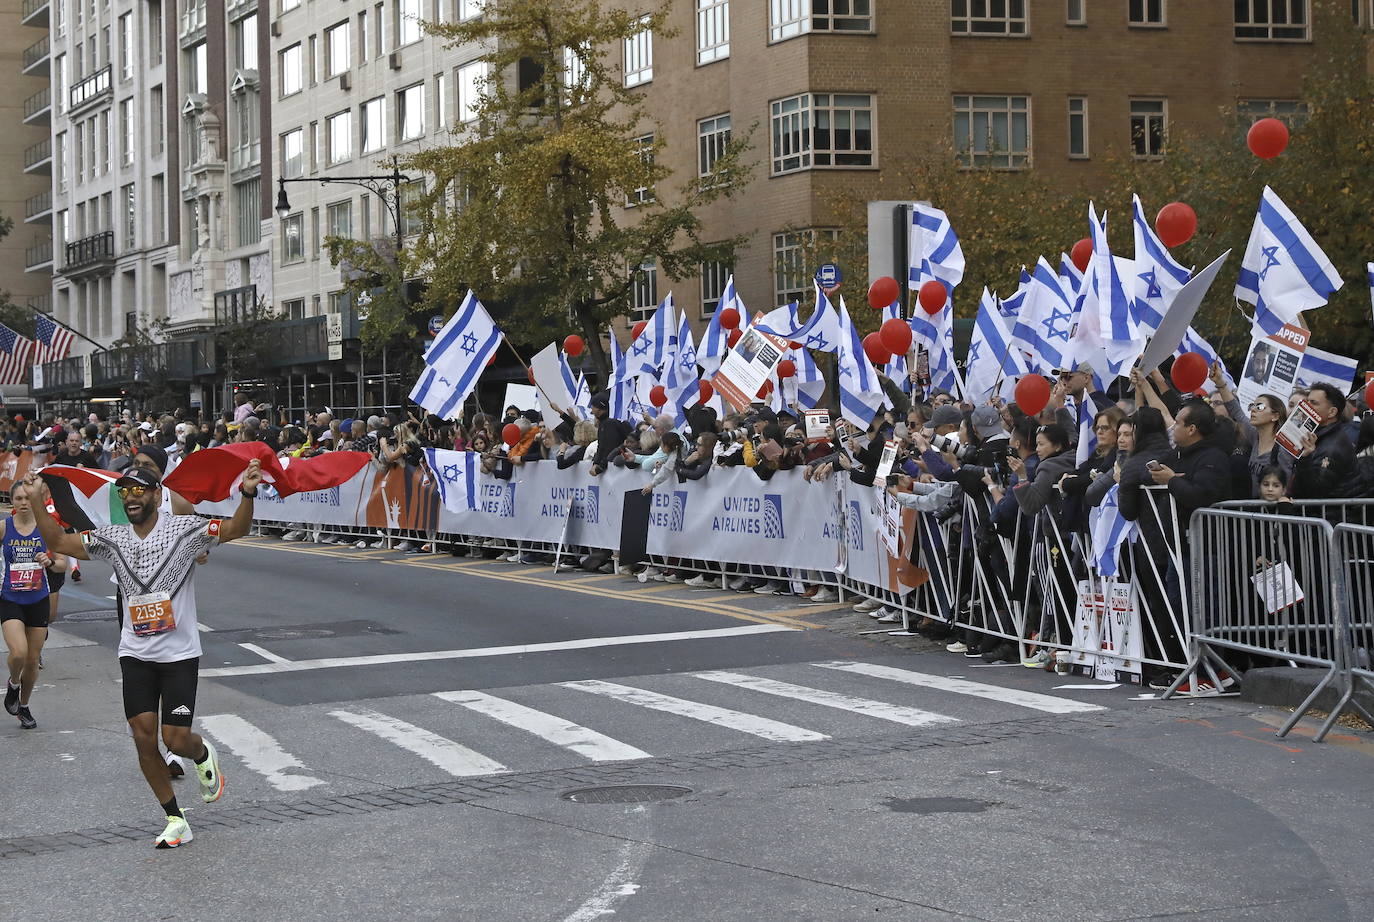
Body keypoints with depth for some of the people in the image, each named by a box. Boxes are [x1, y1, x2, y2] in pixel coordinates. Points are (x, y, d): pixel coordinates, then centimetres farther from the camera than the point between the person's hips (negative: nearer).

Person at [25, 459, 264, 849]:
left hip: (179, 654, -4)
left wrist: (247, 493, -36)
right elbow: (58, 542, 7)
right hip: (135, 654, 4)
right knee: (144, 737, -1)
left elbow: (235, 529, -19)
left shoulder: (183, 530, -9)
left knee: (176, 739, -6)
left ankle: (203, 755, 32)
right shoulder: (113, 538, 4)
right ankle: (175, 820, 11)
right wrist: (38, 501, -3)